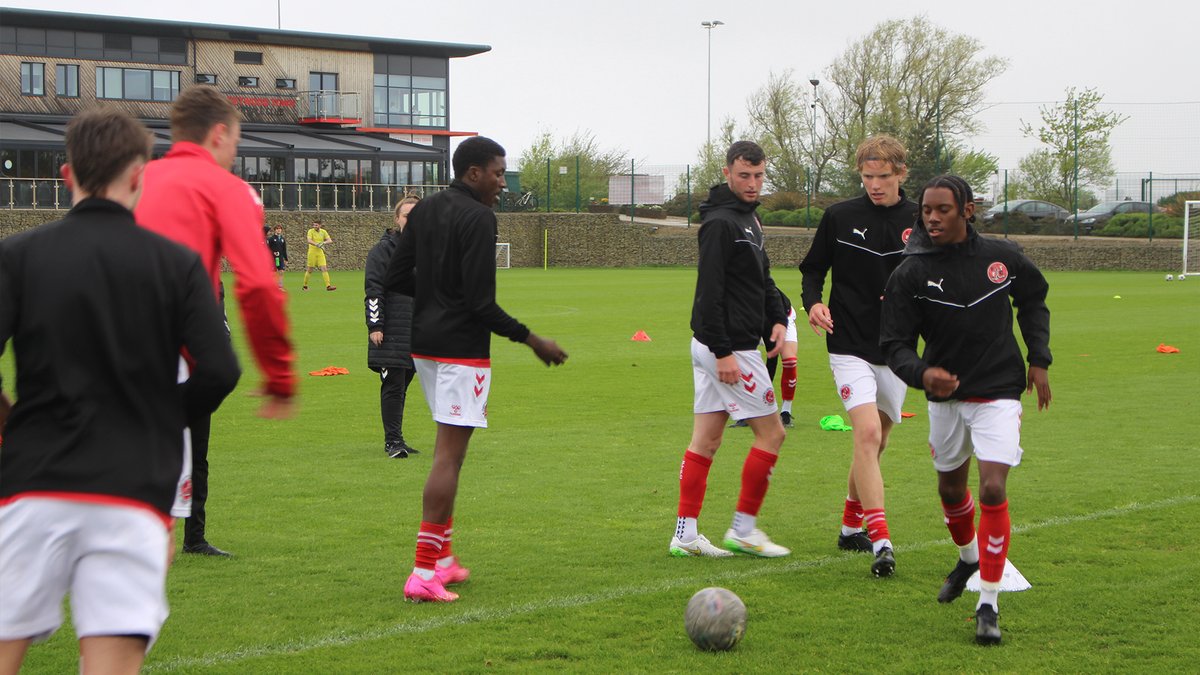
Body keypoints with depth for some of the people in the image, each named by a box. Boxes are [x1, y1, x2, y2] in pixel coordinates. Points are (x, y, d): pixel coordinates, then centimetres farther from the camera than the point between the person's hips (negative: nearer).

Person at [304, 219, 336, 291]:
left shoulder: (323, 232, 6)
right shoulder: (311, 231, -5)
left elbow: (330, 241, -1)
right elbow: (309, 241, -21)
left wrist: (323, 243, -19)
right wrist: (317, 244, -34)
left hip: (320, 253, 3)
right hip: (312, 252, -3)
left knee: (324, 269, -8)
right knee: (310, 270, 2)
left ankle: (328, 286, -14)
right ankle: (305, 286, 17)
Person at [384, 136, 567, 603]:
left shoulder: (424, 211, 11)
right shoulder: (478, 218, -14)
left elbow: (395, 279, 14)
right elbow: (481, 302, -19)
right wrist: (532, 340, -12)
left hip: (424, 343, 9)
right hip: (461, 349, -9)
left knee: (449, 450, 19)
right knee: (449, 455, -8)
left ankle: (442, 558, 22)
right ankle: (424, 574, -11)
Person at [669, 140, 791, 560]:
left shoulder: (747, 218, 15)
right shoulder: (720, 223, -16)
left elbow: (761, 277, 24)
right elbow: (709, 292, -21)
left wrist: (777, 318, 8)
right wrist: (723, 352, -24)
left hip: (722, 347, 10)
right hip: (726, 347, -10)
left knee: (706, 438, 9)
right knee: (771, 432, -2)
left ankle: (685, 534, 10)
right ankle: (744, 529, 5)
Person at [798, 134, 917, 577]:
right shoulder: (840, 217, -1)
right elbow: (813, 268, 9)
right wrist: (813, 302, -10)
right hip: (850, 345, -3)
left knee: (875, 442, 13)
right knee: (868, 433, -19)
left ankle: (851, 526, 33)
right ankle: (881, 542, -21)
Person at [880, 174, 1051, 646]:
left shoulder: (1002, 257, -7)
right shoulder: (910, 274, -11)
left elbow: (1033, 300, 13)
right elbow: (895, 344, -12)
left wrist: (1039, 359, 5)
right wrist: (922, 373, -32)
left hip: (998, 392, -2)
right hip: (945, 394, 2)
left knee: (993, 489, -15)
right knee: (950, 488, 18)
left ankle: (989, 605, -6)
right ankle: (968, 558, 51)